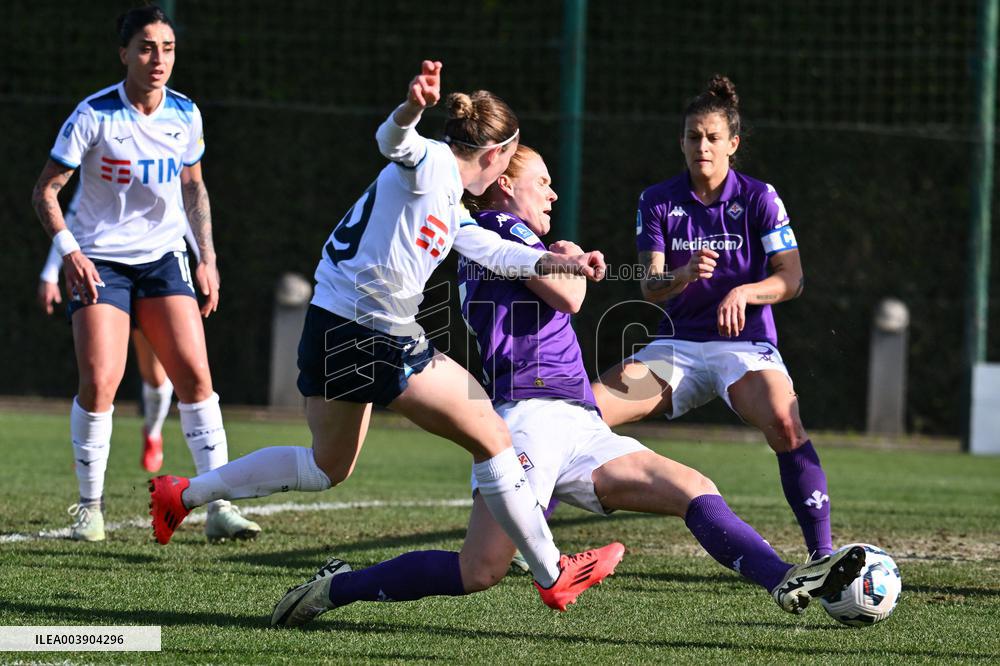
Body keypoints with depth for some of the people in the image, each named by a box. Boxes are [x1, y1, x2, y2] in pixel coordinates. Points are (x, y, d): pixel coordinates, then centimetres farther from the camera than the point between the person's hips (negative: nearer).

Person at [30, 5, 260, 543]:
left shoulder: (185, 115, 1)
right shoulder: (94, 115, -12)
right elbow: (46, 189, -7)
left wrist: (207, 258, 10)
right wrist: (68, 249, -21)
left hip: (163, 257, 3)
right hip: (99, 261, -3)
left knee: (195, 375, -9)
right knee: (98, 383, -15)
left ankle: (219, 508, -6)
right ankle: (90, 508, 2)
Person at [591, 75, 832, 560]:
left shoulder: (759, 198, -3)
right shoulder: (658, 202, 4)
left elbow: (791, 278, -10)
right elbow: (650, 288, -4)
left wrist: (743, 292, -30)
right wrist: (685, 274, -27)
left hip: (745, 344, -3)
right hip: (676, 346, 3)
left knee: (784, 424, -34)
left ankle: (822, 552, -28)